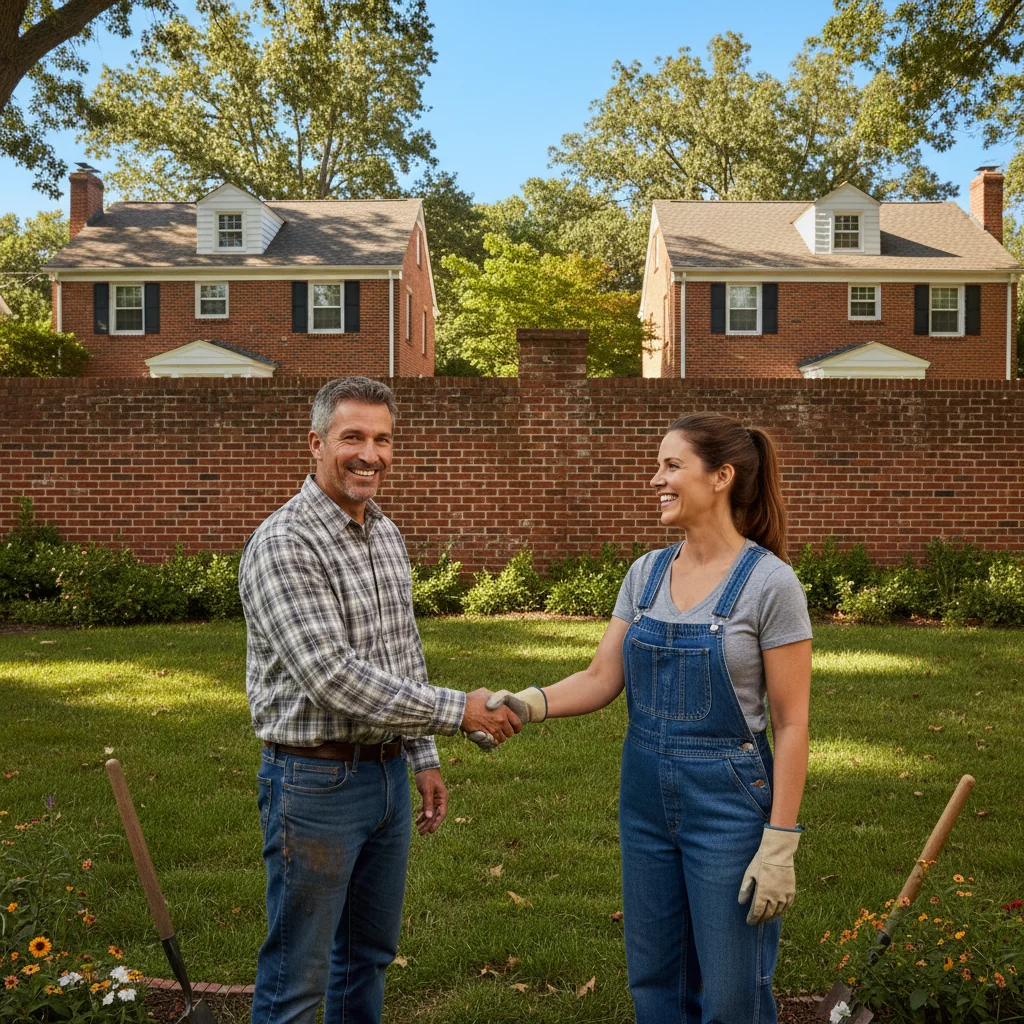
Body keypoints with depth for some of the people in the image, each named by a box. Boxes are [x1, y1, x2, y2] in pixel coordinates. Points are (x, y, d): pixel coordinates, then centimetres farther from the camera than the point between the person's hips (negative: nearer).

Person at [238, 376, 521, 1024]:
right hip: (316, 781, -7)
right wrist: (457, 711, -23)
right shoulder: (283, 546, -19)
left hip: (388, 773, 8)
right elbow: (331, 676, -26)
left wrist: (424, 757, 14)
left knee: (370, 951, 21)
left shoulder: (388, 535, 8)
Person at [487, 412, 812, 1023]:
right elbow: (602, 679, 2)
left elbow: (791, 724, -13)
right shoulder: (646, 573, 3)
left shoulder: (769, 582, -14)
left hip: (728, 800, -5)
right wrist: (529, 704, -17)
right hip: (646, 797, 6)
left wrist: (779, 845, -14)